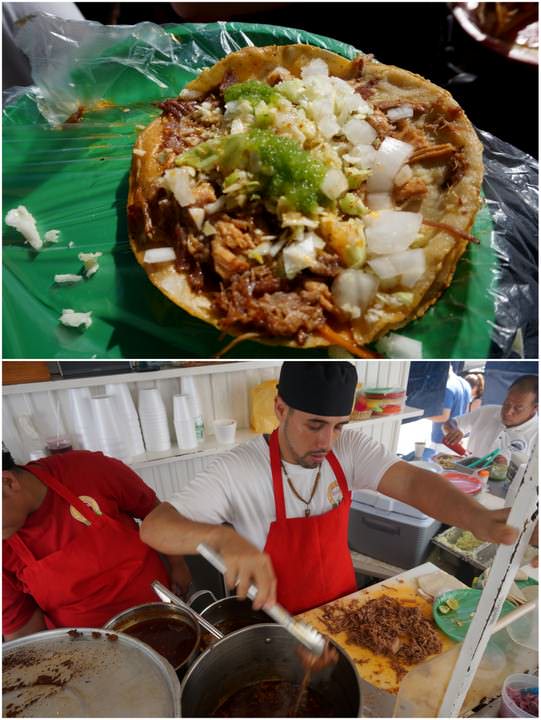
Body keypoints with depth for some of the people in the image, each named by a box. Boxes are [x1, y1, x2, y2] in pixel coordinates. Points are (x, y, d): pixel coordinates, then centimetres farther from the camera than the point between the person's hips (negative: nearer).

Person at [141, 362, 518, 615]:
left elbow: (413, 482, -27)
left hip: (344, 603, 3)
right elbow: (153, 527, -31)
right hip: (277, 620, -2)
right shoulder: (236, 470, -29)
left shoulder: (349, 448, -16)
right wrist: (223, 538, -50)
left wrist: (478, 519, -47)